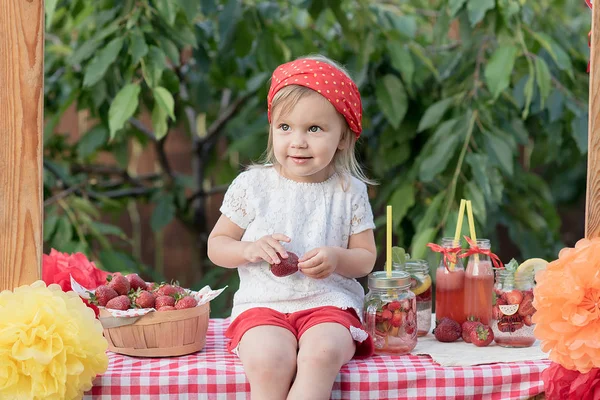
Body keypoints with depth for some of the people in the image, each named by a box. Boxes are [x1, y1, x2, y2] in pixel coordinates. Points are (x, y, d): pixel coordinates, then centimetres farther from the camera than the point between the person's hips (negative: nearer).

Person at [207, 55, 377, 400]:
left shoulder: (349, 191, 8)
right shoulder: (252, 184, 7)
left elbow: (366, 258, 10)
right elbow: (216, 244, 11)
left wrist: (337, 258, -12)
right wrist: (249, 250, -10)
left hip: (330, 301, 0)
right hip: (262, 303, 0)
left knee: (322, 352, -34)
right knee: (267, 361, -33)